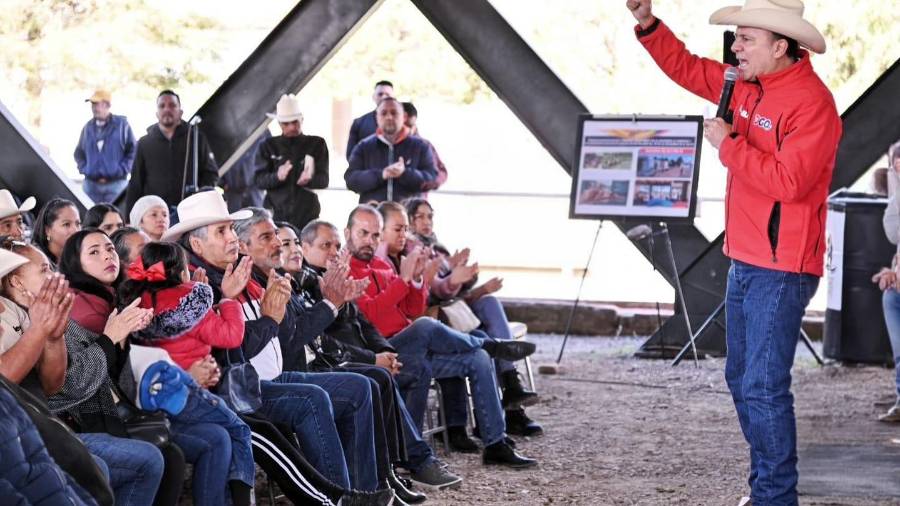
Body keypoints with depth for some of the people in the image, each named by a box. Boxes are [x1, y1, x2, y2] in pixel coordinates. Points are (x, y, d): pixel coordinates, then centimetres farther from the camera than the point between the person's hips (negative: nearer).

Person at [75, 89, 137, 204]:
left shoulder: (121, 124, 0)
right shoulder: (88, 127, 12)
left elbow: (133, 151, -1)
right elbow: (79, 153, 21)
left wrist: (120, 171, -8)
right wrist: (84, 169, 5)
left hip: (116, 183, -4)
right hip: (91, 184, 4)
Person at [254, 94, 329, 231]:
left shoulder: (316, 144, 9)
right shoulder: (268, 146, 11)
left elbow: (323, 180, 3)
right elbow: (259, 180, 2)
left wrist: (309, 180, -20)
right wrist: (277, 177, -19)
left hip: (307, 215, 0)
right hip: (276, 213, 0)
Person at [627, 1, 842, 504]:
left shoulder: (812, 102, -19)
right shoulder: (749, 86, 8)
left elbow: (789, 181, -27)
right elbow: (688, 68, 21)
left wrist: (728, 145, -18)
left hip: (781, 271, -10)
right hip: (746, 263, 10)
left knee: (763, 387, -10)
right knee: (742, 380, 16)